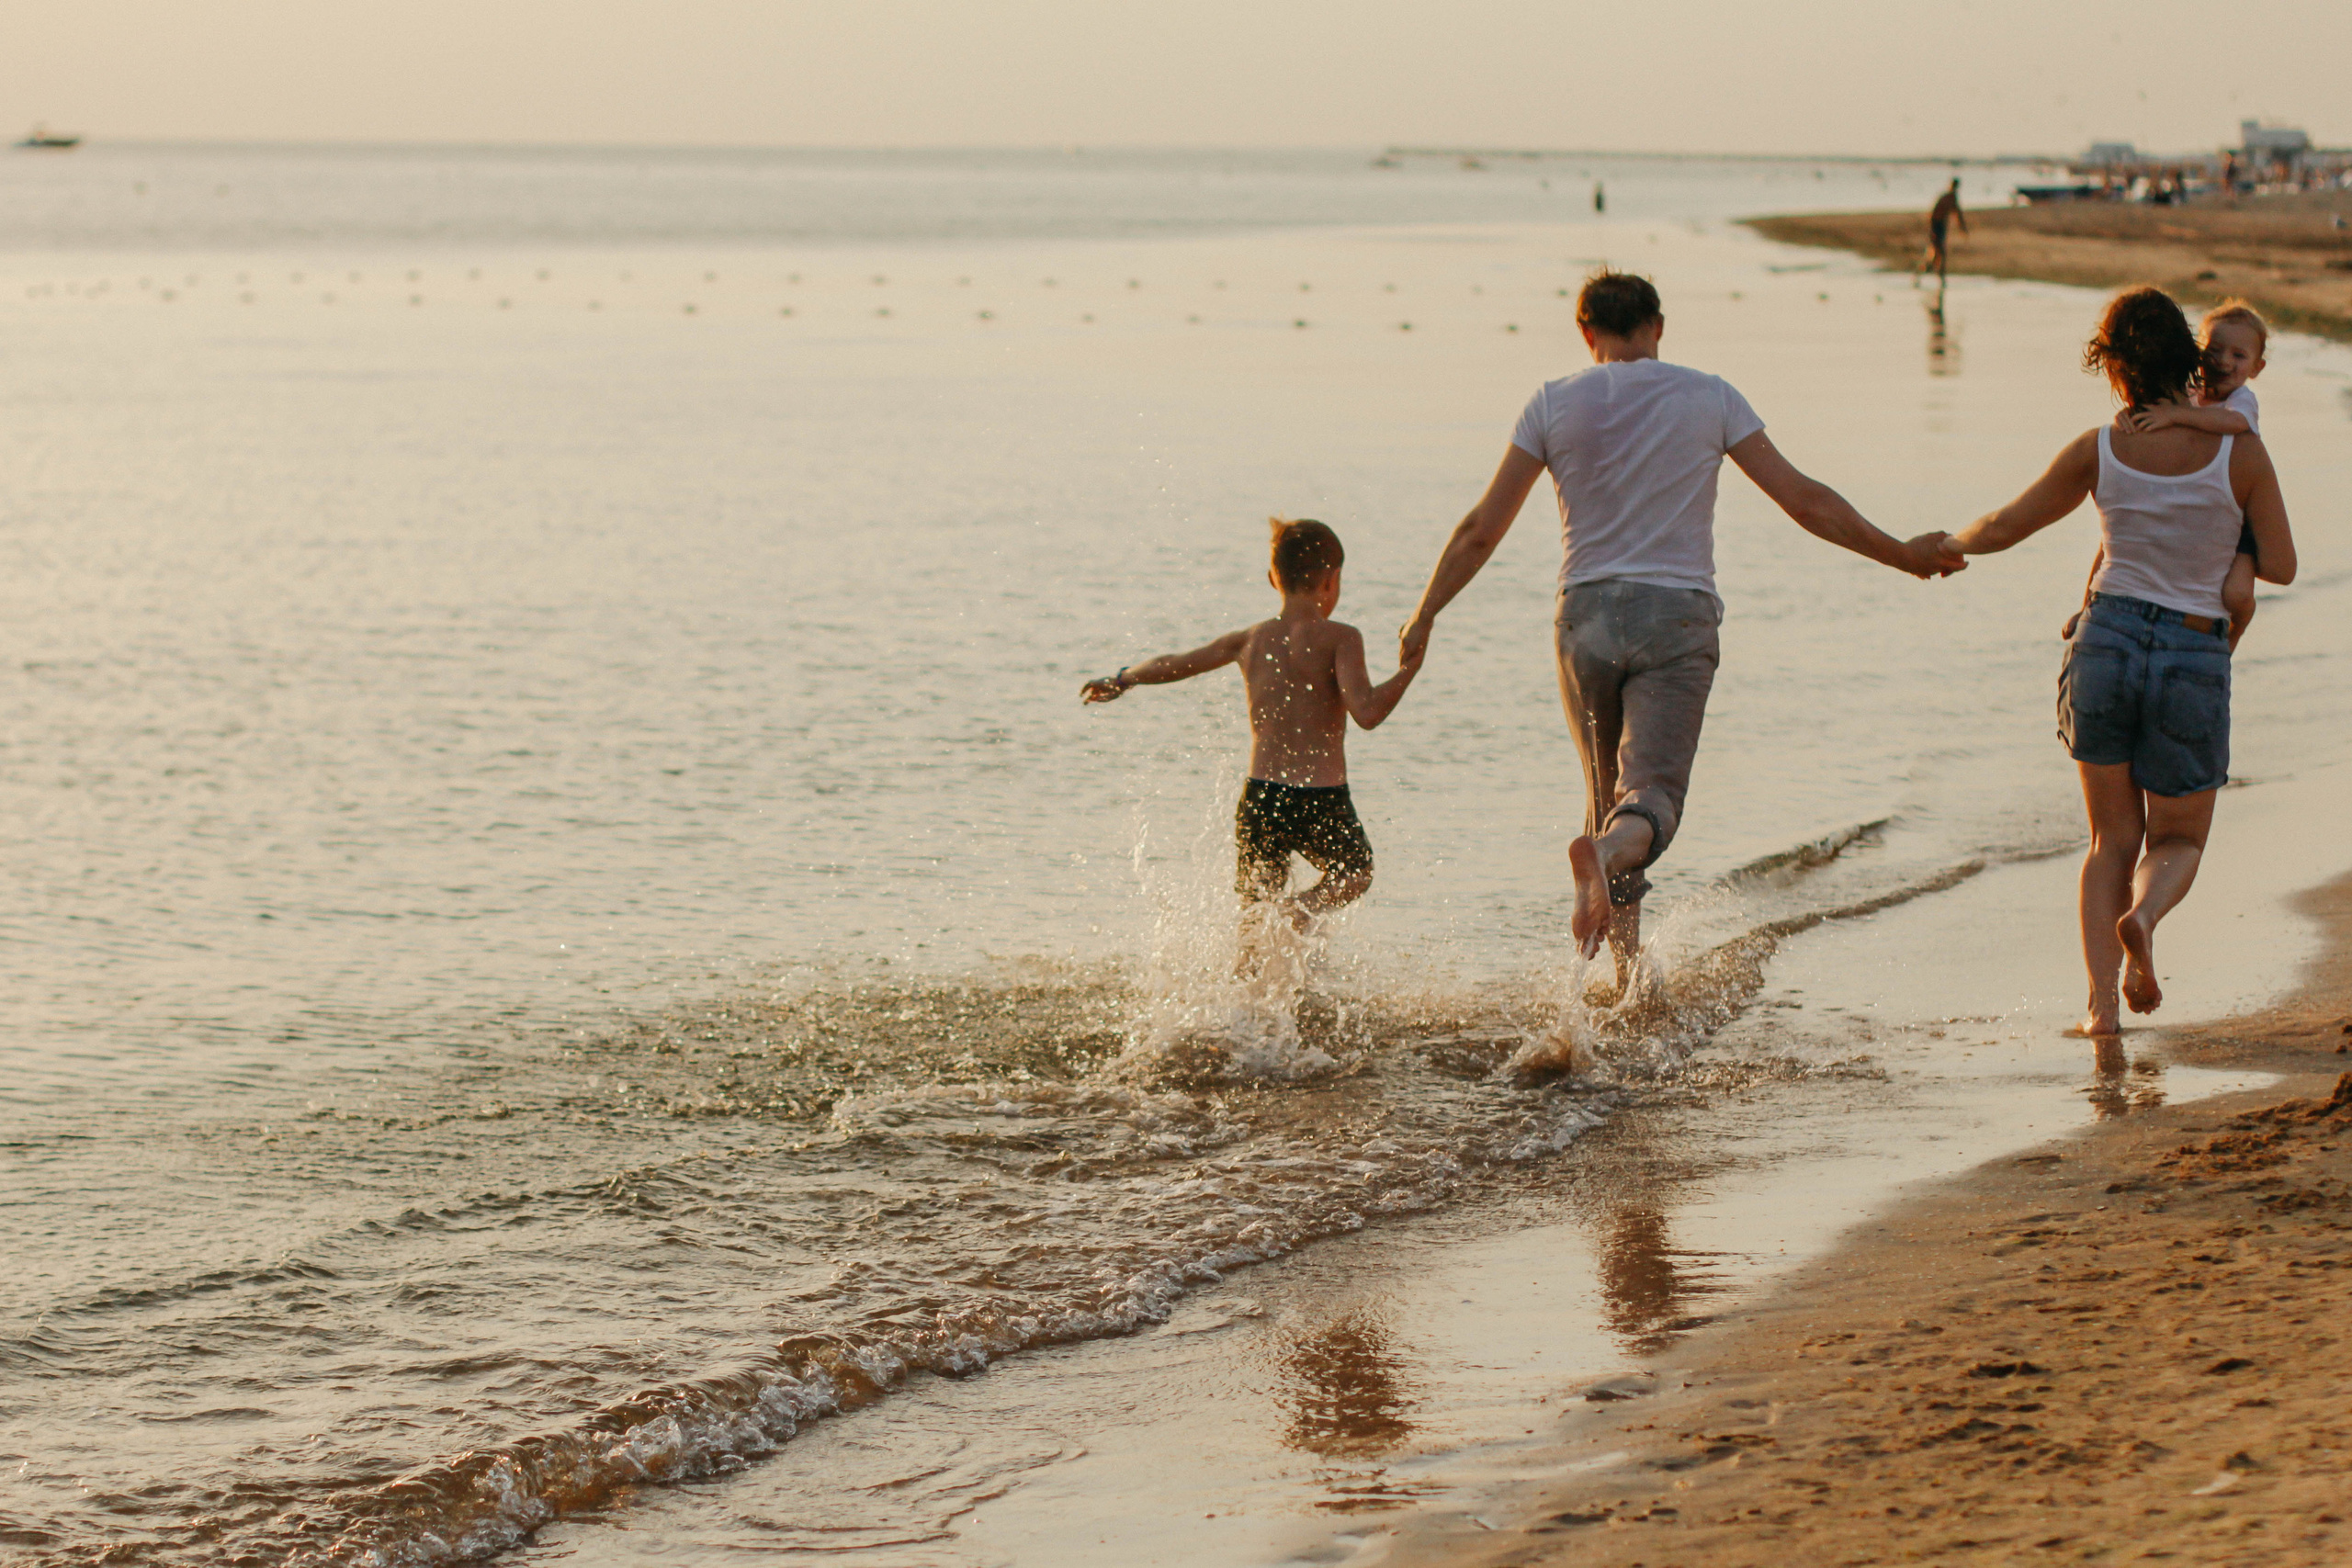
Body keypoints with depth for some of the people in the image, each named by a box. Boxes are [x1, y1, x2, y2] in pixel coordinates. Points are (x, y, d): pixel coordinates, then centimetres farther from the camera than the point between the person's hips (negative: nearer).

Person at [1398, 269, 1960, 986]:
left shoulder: (1555, 402, 4)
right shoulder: (1709, 399, 3)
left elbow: (1482, 529, 3)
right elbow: (1805, 501, 2)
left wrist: (1424, 615, 14)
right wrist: (1901, 555, 11)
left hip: (1587, 616, 2)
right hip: (1678, 614, -2)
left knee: (1608, 795, 16)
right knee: (1652, 795, -9)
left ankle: (1627, 972, 16)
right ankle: (1607, 851, -45)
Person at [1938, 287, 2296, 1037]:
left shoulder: (2098, 452, -4)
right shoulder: (2240, 452, -8)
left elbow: (2003, 528, 7)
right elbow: (2280, 566, 0)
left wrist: (1948, 545, 28)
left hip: (2106, 643, 1)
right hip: (2195, 661, -1)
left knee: (2112, 839, 16)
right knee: (2177, 842, 16)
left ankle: (2100, 998, -2)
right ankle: (2143, 917, -18)